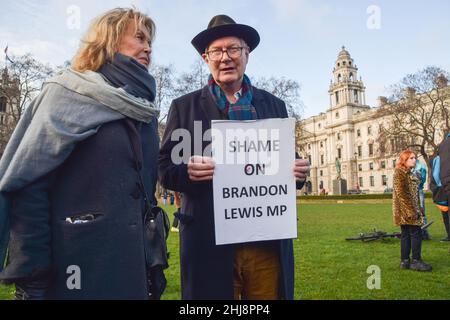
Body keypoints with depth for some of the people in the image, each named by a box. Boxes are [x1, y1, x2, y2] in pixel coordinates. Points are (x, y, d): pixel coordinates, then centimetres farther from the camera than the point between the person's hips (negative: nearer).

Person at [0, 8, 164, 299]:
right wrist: (32, 277, -15)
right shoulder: (69, 93, -6)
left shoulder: (144, 109, 10)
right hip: (77, 263, -5)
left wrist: (154, 264, 12)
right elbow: (29, 185, -12)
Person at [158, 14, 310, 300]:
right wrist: (187, 170, -19)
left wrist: (299, 172, -8)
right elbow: (164, 168, 2)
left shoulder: (275, 105, 12)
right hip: (210, 244, -2)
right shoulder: (185, 106, 5)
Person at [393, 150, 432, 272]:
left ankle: (405, 261, 12)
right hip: (406, 209, -9)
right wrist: (412, 211, -21)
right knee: (416, 233, -7)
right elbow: (402, 193, -19)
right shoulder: (400, 172, -11)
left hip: (412, 209, 9)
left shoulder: (409, 173, 19)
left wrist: (418, 210, 17)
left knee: (406, 234, 9)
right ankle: (416, 261, -1)